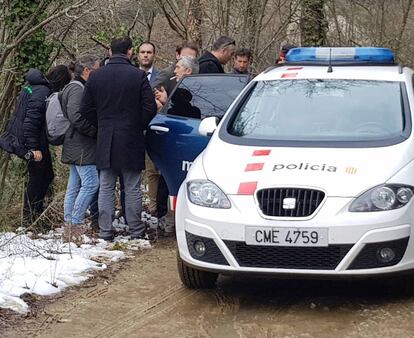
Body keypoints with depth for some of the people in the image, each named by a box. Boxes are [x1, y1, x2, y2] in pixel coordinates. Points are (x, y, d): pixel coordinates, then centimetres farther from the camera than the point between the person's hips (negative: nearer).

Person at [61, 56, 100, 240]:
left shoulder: (76, 88, 19)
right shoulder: (77, 89, -15)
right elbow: (76, 117, -26)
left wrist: (96, 131, 15)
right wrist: (96, 131, -16)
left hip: (75, 147, 11)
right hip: (82, 148, -11)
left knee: (74, 186, 11)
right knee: (90, 183, -11)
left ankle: (69, 224, 15)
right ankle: (76, 224, -11)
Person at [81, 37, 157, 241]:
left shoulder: (96, 76, 0)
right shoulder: (138, 75, -8)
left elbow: (86, 109, 3)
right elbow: (150, 108, -8)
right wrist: (139, 126, 8)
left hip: (105, 141, 2)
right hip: (131, 140, -2)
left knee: (106, 187, 9)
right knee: (132, 188, 6)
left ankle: (105, 231, 9)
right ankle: (136, 230, 11)